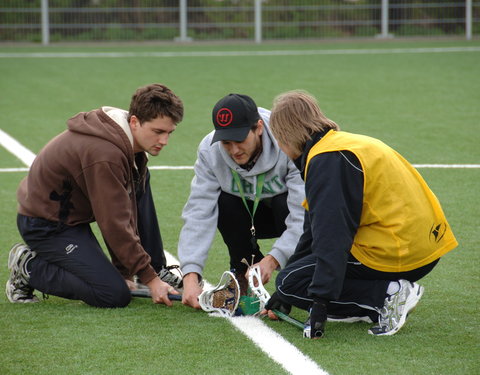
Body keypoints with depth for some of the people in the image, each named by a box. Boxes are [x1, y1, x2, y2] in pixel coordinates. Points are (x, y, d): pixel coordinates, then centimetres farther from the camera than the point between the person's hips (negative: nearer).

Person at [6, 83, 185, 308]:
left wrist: (125, 271, 2)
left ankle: (157, 269, 9)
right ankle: (29, 267, -3)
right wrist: (149, 279, -21)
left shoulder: (128, 140, -1)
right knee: (115, 296, -17)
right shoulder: (104, 154, -30)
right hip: (45, 225, -10)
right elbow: (115, 224, -27)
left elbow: (127, 211, 5)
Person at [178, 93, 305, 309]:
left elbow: (302, 216, -37)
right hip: (252, 216, 3)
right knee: (224, 202, -27)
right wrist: (190, 275, -36)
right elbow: (198, 214, -26)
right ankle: (244, 272, -7)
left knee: (284, 203, -35)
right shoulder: (210, 150, -21)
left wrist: (273, 259, -47)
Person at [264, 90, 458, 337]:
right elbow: (315, 227, 24)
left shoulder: (327, 160, -14)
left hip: (397, 255, -10)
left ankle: (387, 296, -11)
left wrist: (320, 302, -25)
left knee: (289, 282, -1)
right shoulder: (343, 143, 18)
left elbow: (330, 235, -23)